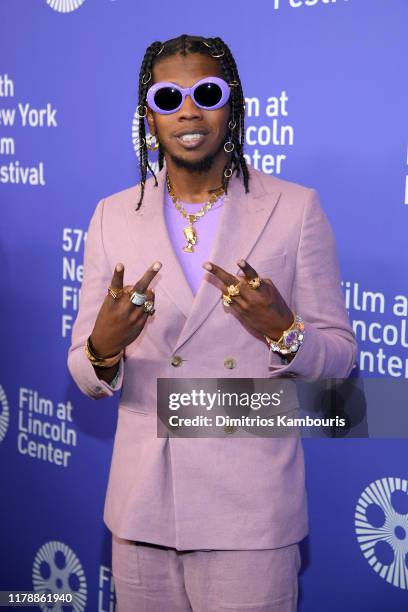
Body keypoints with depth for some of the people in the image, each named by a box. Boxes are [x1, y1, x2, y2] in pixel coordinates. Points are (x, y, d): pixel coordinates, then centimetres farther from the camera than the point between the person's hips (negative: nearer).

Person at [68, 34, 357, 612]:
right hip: (143, 504, 3)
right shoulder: (114, 216, 3)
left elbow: (340, 354, -1)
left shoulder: (295, 208, -3)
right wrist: (104, 347, -19)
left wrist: (282, 331, -22)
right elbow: (87, 379, 4)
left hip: (251, 507, -2)